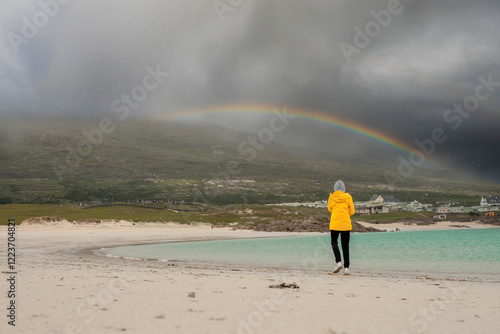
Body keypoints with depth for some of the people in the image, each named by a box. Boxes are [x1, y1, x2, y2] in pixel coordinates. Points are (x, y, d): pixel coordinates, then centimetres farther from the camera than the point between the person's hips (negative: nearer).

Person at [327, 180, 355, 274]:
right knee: (345, 246, 6)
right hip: (346, 224, 1)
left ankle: (338, 262, -4)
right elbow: (352, 212, 3)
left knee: (334, 243, 15)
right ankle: (346, 267, 2)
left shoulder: (331, 197, 0)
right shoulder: (348, 197, -1)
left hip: (334, 224, 0)